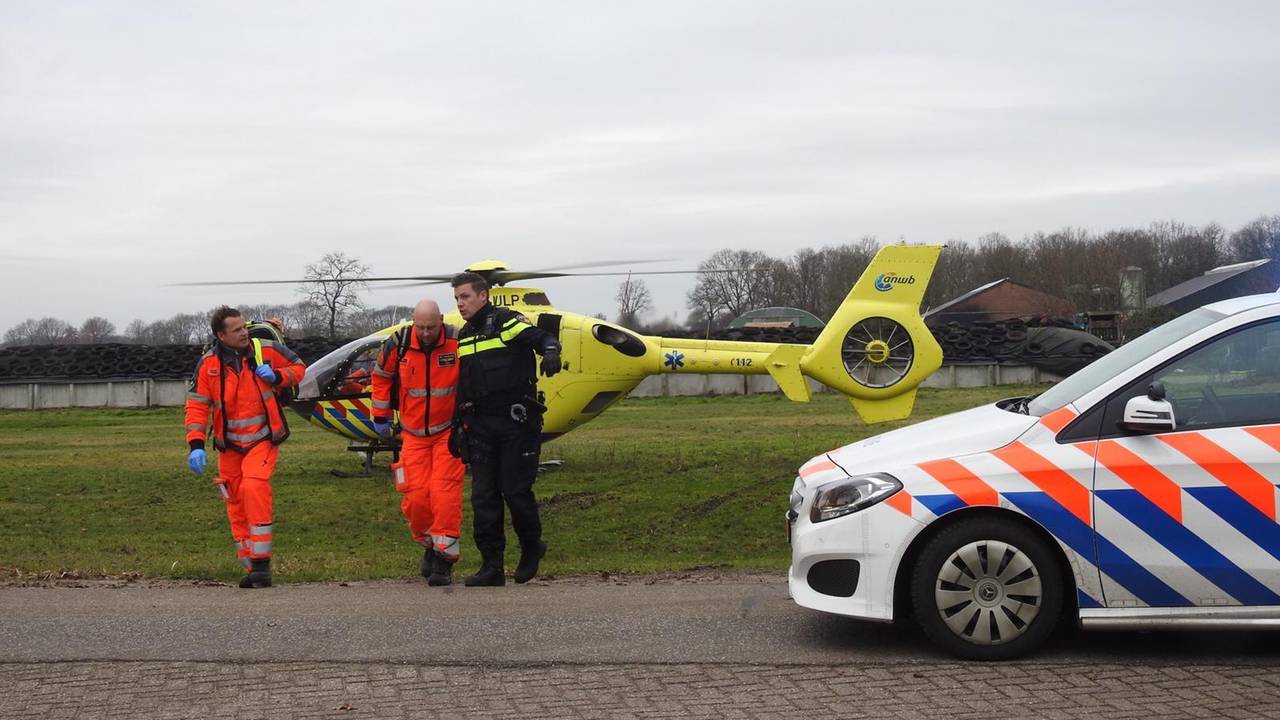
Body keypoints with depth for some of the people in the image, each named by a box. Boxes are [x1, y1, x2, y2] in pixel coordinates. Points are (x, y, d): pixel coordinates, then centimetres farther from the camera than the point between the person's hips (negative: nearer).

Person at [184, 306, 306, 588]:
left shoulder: (267, 350, -7)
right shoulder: (208, 364, -6)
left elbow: (298, 367, 7)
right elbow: (197, 406, -4)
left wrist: (277, 377, -13)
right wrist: (196, 445, -14)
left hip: (263, 439, -3)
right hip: (229, 445, 3)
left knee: (253, 487, -25)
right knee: (236, 504, 7)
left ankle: (262, 563, -22)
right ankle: (252, 568, 19)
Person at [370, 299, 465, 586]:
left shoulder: (459, 343, -13)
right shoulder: (398, 344, -8)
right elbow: (381, 376, 12)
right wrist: (381, 417, 14)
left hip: (449, 430, -2)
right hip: (413, 433, 2)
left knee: (445, 493, -14)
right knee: (415, 496, -5)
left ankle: (443, 559, -8)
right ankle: (430, 546, 19)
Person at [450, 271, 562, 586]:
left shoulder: (507, 321, -3)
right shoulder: (463, 338, 18)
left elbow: (544, 338, -16)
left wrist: (550, 351, -39)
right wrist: (458, 428, 18)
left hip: (517, 421, -6)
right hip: (481, 425, 6)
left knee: (516, 491, -6)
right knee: (483, 495, 1)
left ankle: (531, 547, 19)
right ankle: (491, 566, 5)